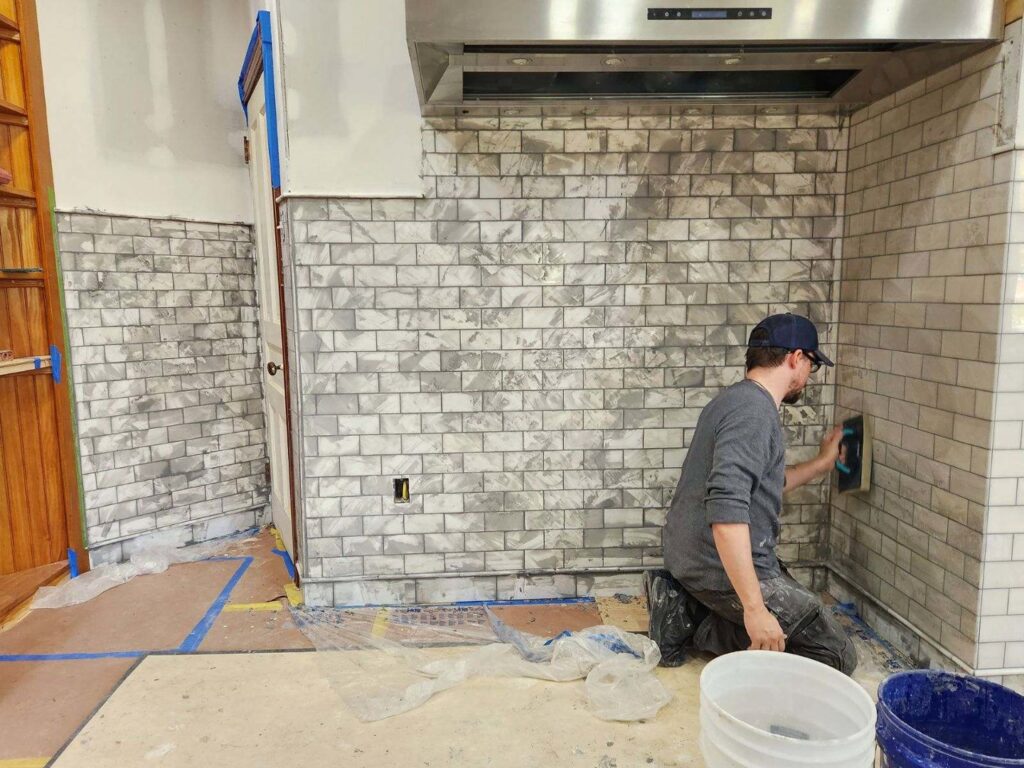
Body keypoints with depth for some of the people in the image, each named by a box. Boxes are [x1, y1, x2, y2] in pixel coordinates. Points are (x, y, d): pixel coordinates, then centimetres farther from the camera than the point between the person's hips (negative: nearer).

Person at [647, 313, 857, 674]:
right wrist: (754, 609, -31)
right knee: (838, 654, 1)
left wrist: (824, 461, 36)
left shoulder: (737, 399, 13)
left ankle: (687, 607, 10)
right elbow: (727, 511, -32)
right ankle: (698, 629, -6)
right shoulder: (754, 411, -20)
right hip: (723, 566, -10)